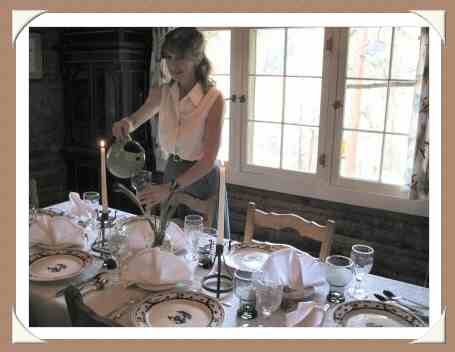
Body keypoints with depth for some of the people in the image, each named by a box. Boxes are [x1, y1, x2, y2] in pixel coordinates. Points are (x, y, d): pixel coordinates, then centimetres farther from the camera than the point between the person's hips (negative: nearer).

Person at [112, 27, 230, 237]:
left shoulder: (213, 98, -20)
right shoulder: (162, 93, -5)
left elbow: (209, 159, -23)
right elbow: (136, 120, 10)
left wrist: (170, 188, -32)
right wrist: (126, 124, -15)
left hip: (201, 178, -4)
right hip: (172, 173, 5)